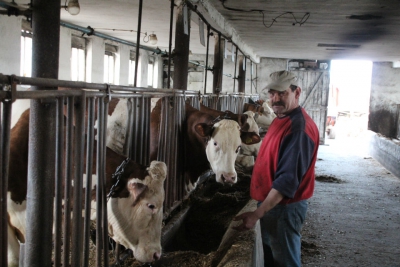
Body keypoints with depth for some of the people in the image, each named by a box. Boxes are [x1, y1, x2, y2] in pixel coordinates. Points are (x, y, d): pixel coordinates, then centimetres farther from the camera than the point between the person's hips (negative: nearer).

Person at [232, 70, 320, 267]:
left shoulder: (299, 127, -24)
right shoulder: (281, 119, 8)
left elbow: (288, 179, -29)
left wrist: (257, 214, -32)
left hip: (284, 208, -10)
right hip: (270, 203, 10)